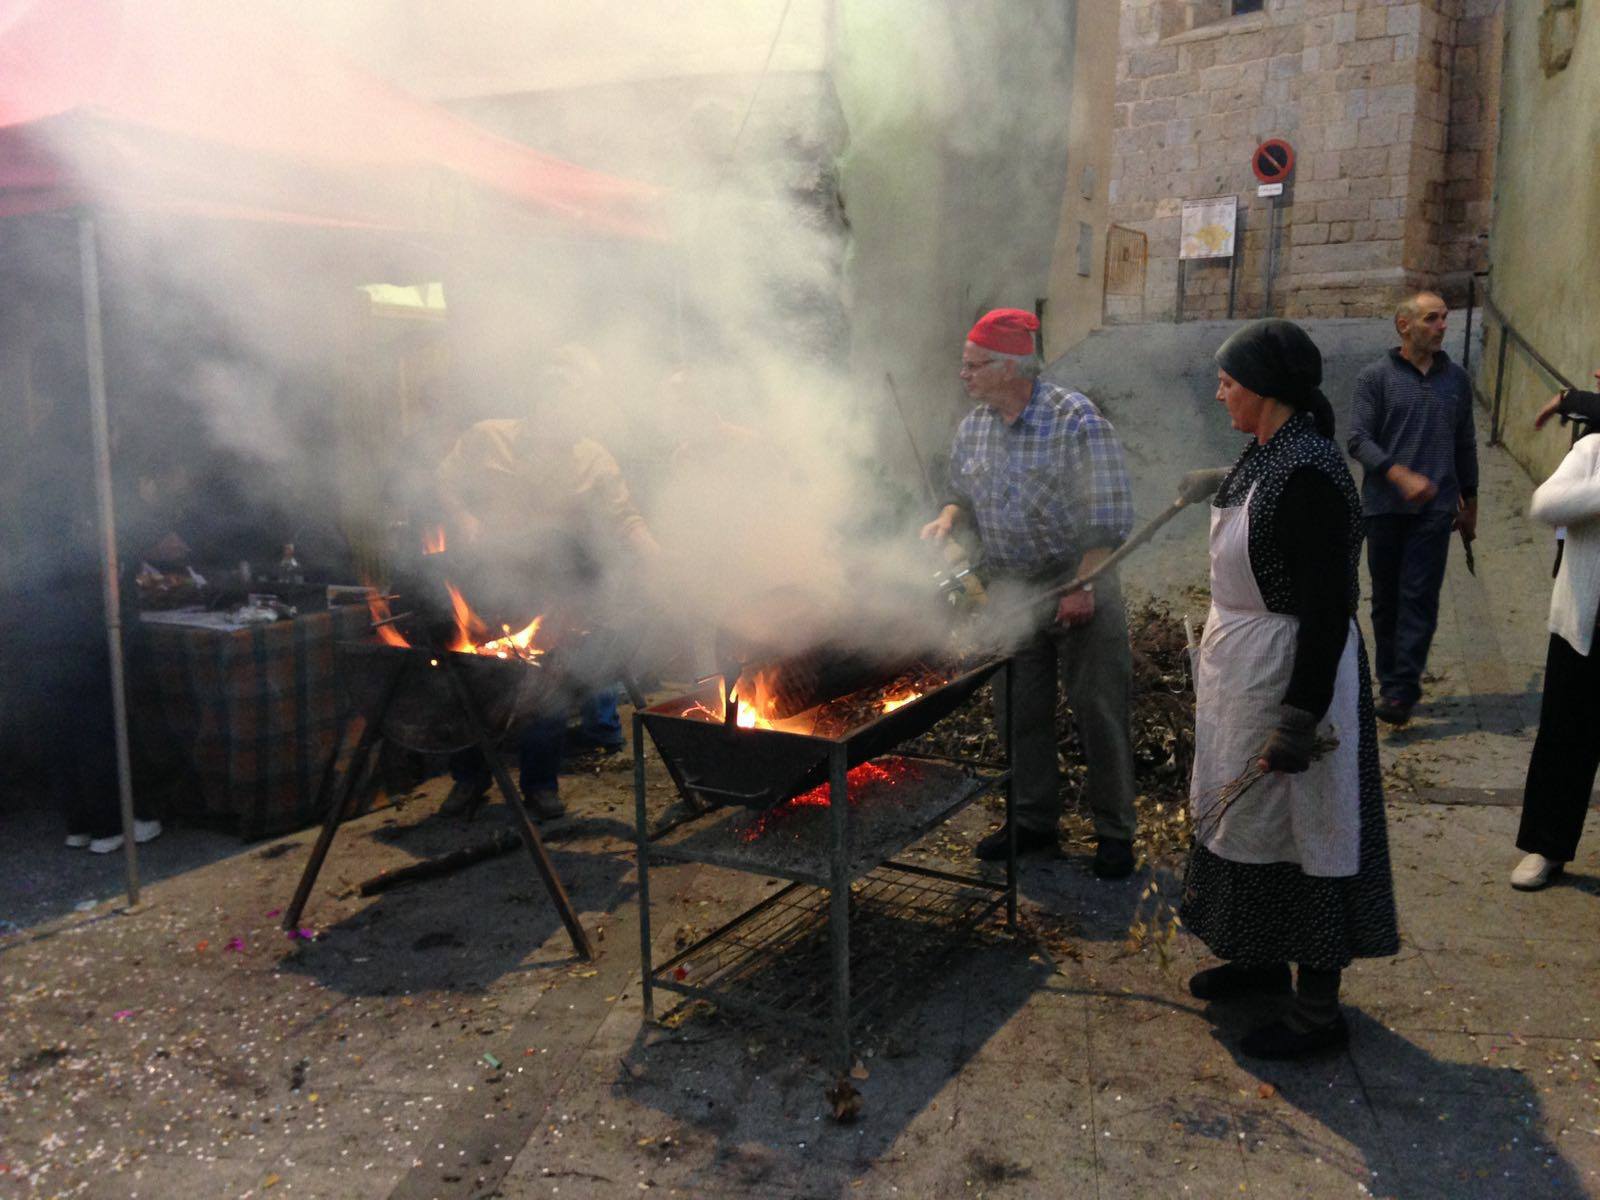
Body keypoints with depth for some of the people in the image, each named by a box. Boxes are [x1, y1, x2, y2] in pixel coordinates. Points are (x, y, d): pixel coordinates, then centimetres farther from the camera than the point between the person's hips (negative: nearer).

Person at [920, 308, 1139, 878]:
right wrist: (948, 518, -6)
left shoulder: (1077, 420, -15)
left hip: (1076, 583, -5)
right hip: (1008, 590, 6)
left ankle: (1114, 832, 16)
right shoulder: (972, 428, 4)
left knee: (1098, 712, 2)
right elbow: (964, 492, 17)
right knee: (1020, 714, 12)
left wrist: (1084, 586, -19)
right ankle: (1033, 820, 28)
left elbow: (1110, 515, -15)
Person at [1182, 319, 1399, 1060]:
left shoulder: (1308, 474, -23)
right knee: (1242, 812, 21)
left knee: (1297, 826, 2)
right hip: (1241, 665, 10)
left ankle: (1320, 1008, 18)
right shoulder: (1263, 456, 6)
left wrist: (1300, 720, -24)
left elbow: (1328, 609, -24)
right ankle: (1263, 958, 40)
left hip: (1291, 670, -10)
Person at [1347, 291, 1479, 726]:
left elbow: (1465, 445, 19)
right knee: (1386, 600, 7)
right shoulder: (1376, 377, 0)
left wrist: (1469, 503, 21)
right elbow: (1358, 440, -7)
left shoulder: (1456, 379, 12)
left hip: (1435, 510, 1)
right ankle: (1391, 684, 18)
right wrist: (1402, 477, -20)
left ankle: (1402, 691, -10)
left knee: (1419, 599, -7)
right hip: (1385, 507, -1)